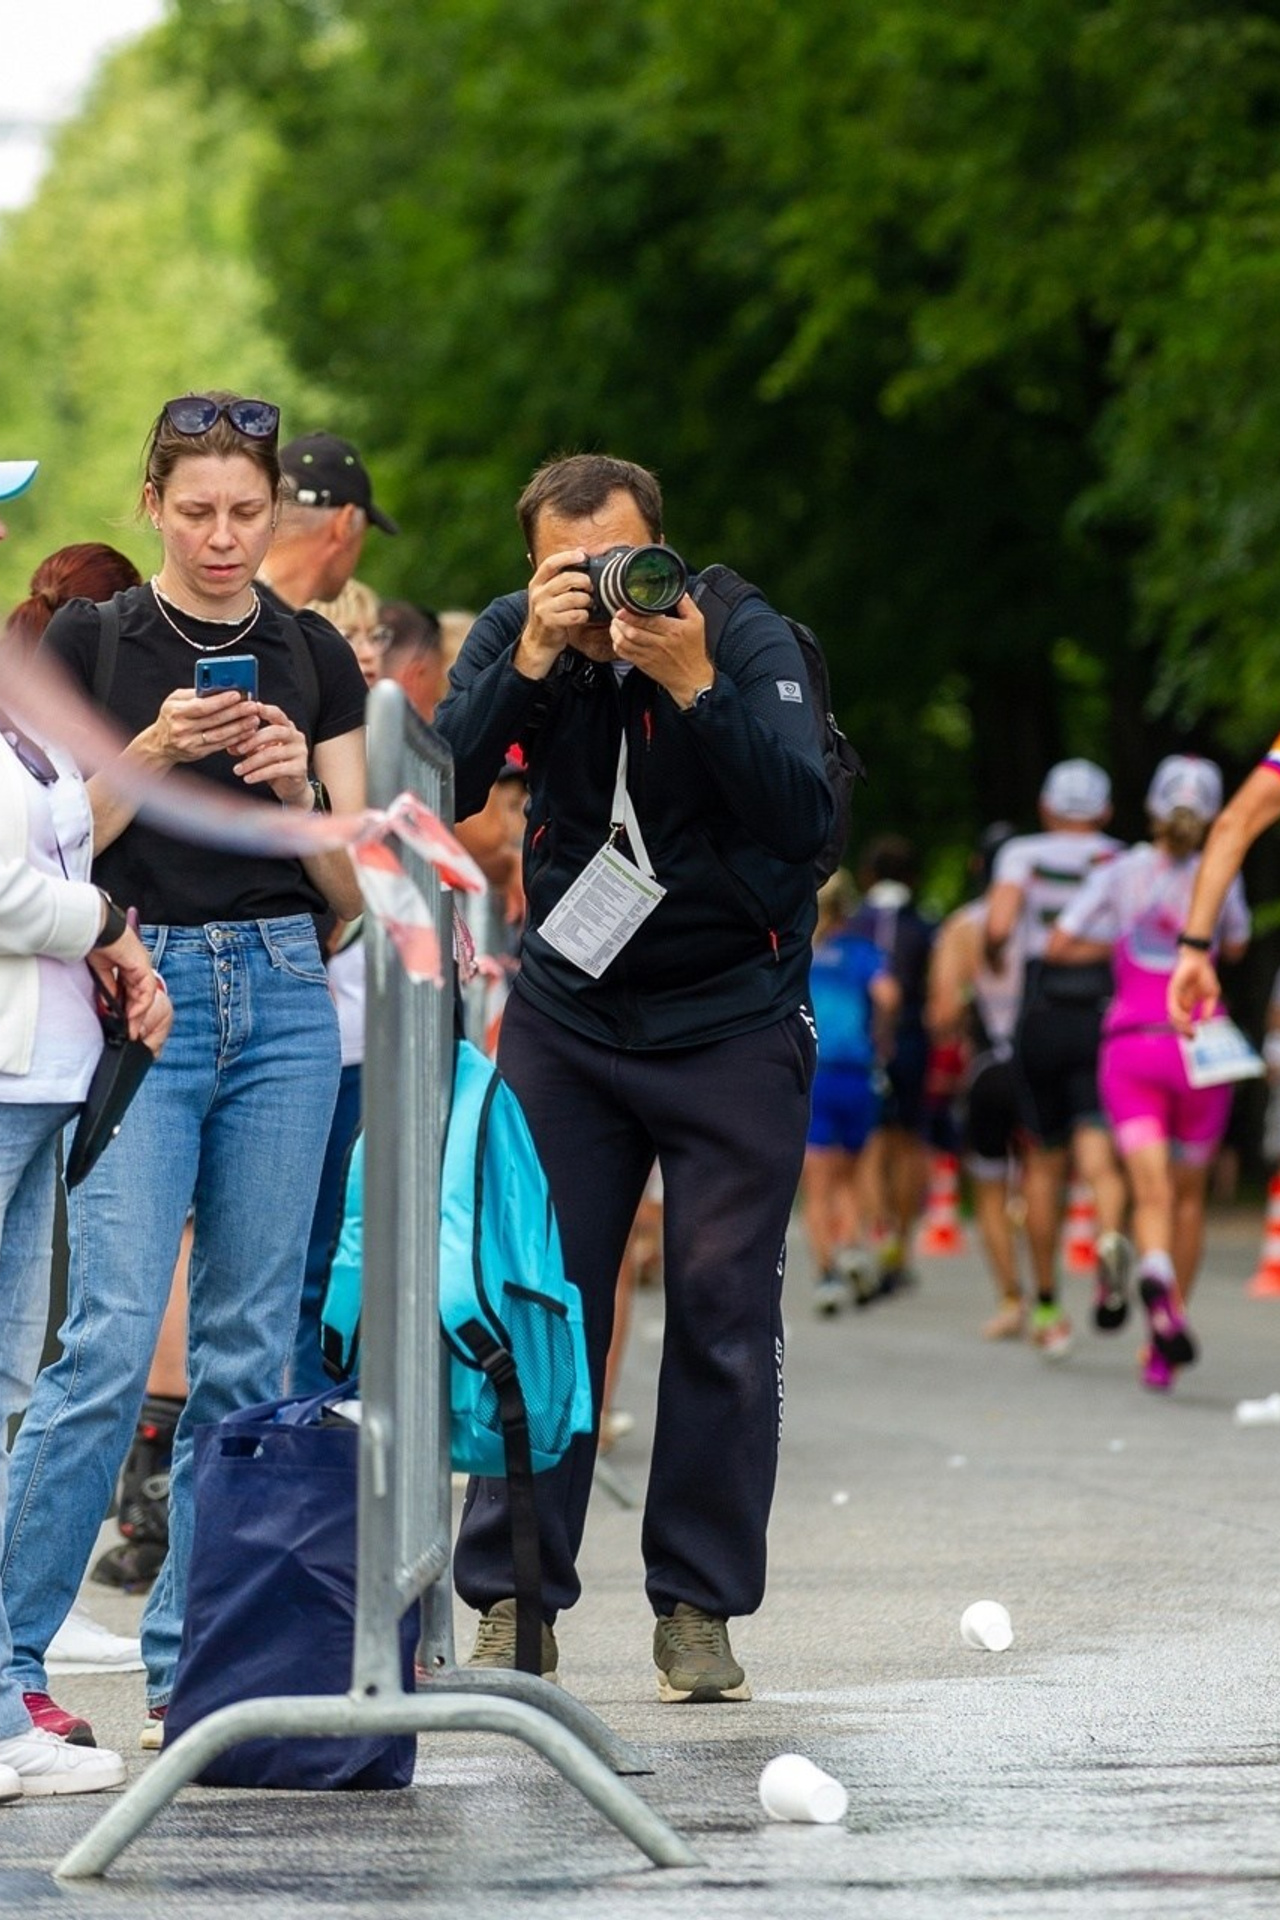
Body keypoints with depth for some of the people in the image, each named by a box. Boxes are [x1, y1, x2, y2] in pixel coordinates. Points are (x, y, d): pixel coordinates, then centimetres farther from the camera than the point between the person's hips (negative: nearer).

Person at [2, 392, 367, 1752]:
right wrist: (154, 751, -17)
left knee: (247, 1343, 2)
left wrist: (297, 793, -10)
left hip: (283, 1002, 4)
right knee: (115, 1334, -14)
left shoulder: (316, 659, 9)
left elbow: (355, 891, 9)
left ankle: (189, 1660, 8)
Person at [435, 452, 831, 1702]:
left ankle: (698, 1608, 4)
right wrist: (533, 661, -27)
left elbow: (806, 820, -24)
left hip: (733, 1022, -2)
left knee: (722, 1306, -3)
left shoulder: (749, 639, -14)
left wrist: (693, 683, -33)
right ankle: (513, 1600, 2)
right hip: (567, 1012, 2)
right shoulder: (511, 639, -5)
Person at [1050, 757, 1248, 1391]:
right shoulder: (1218, 880, -1)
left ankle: (1156, 1276, -45)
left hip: (1130, 1043, 0)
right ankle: (1164, 1347, 19)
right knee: (1187, 1193, 15)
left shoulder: (1120, 873, -1)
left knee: (1151, 1194, -11)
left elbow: (1058, 945, -1)